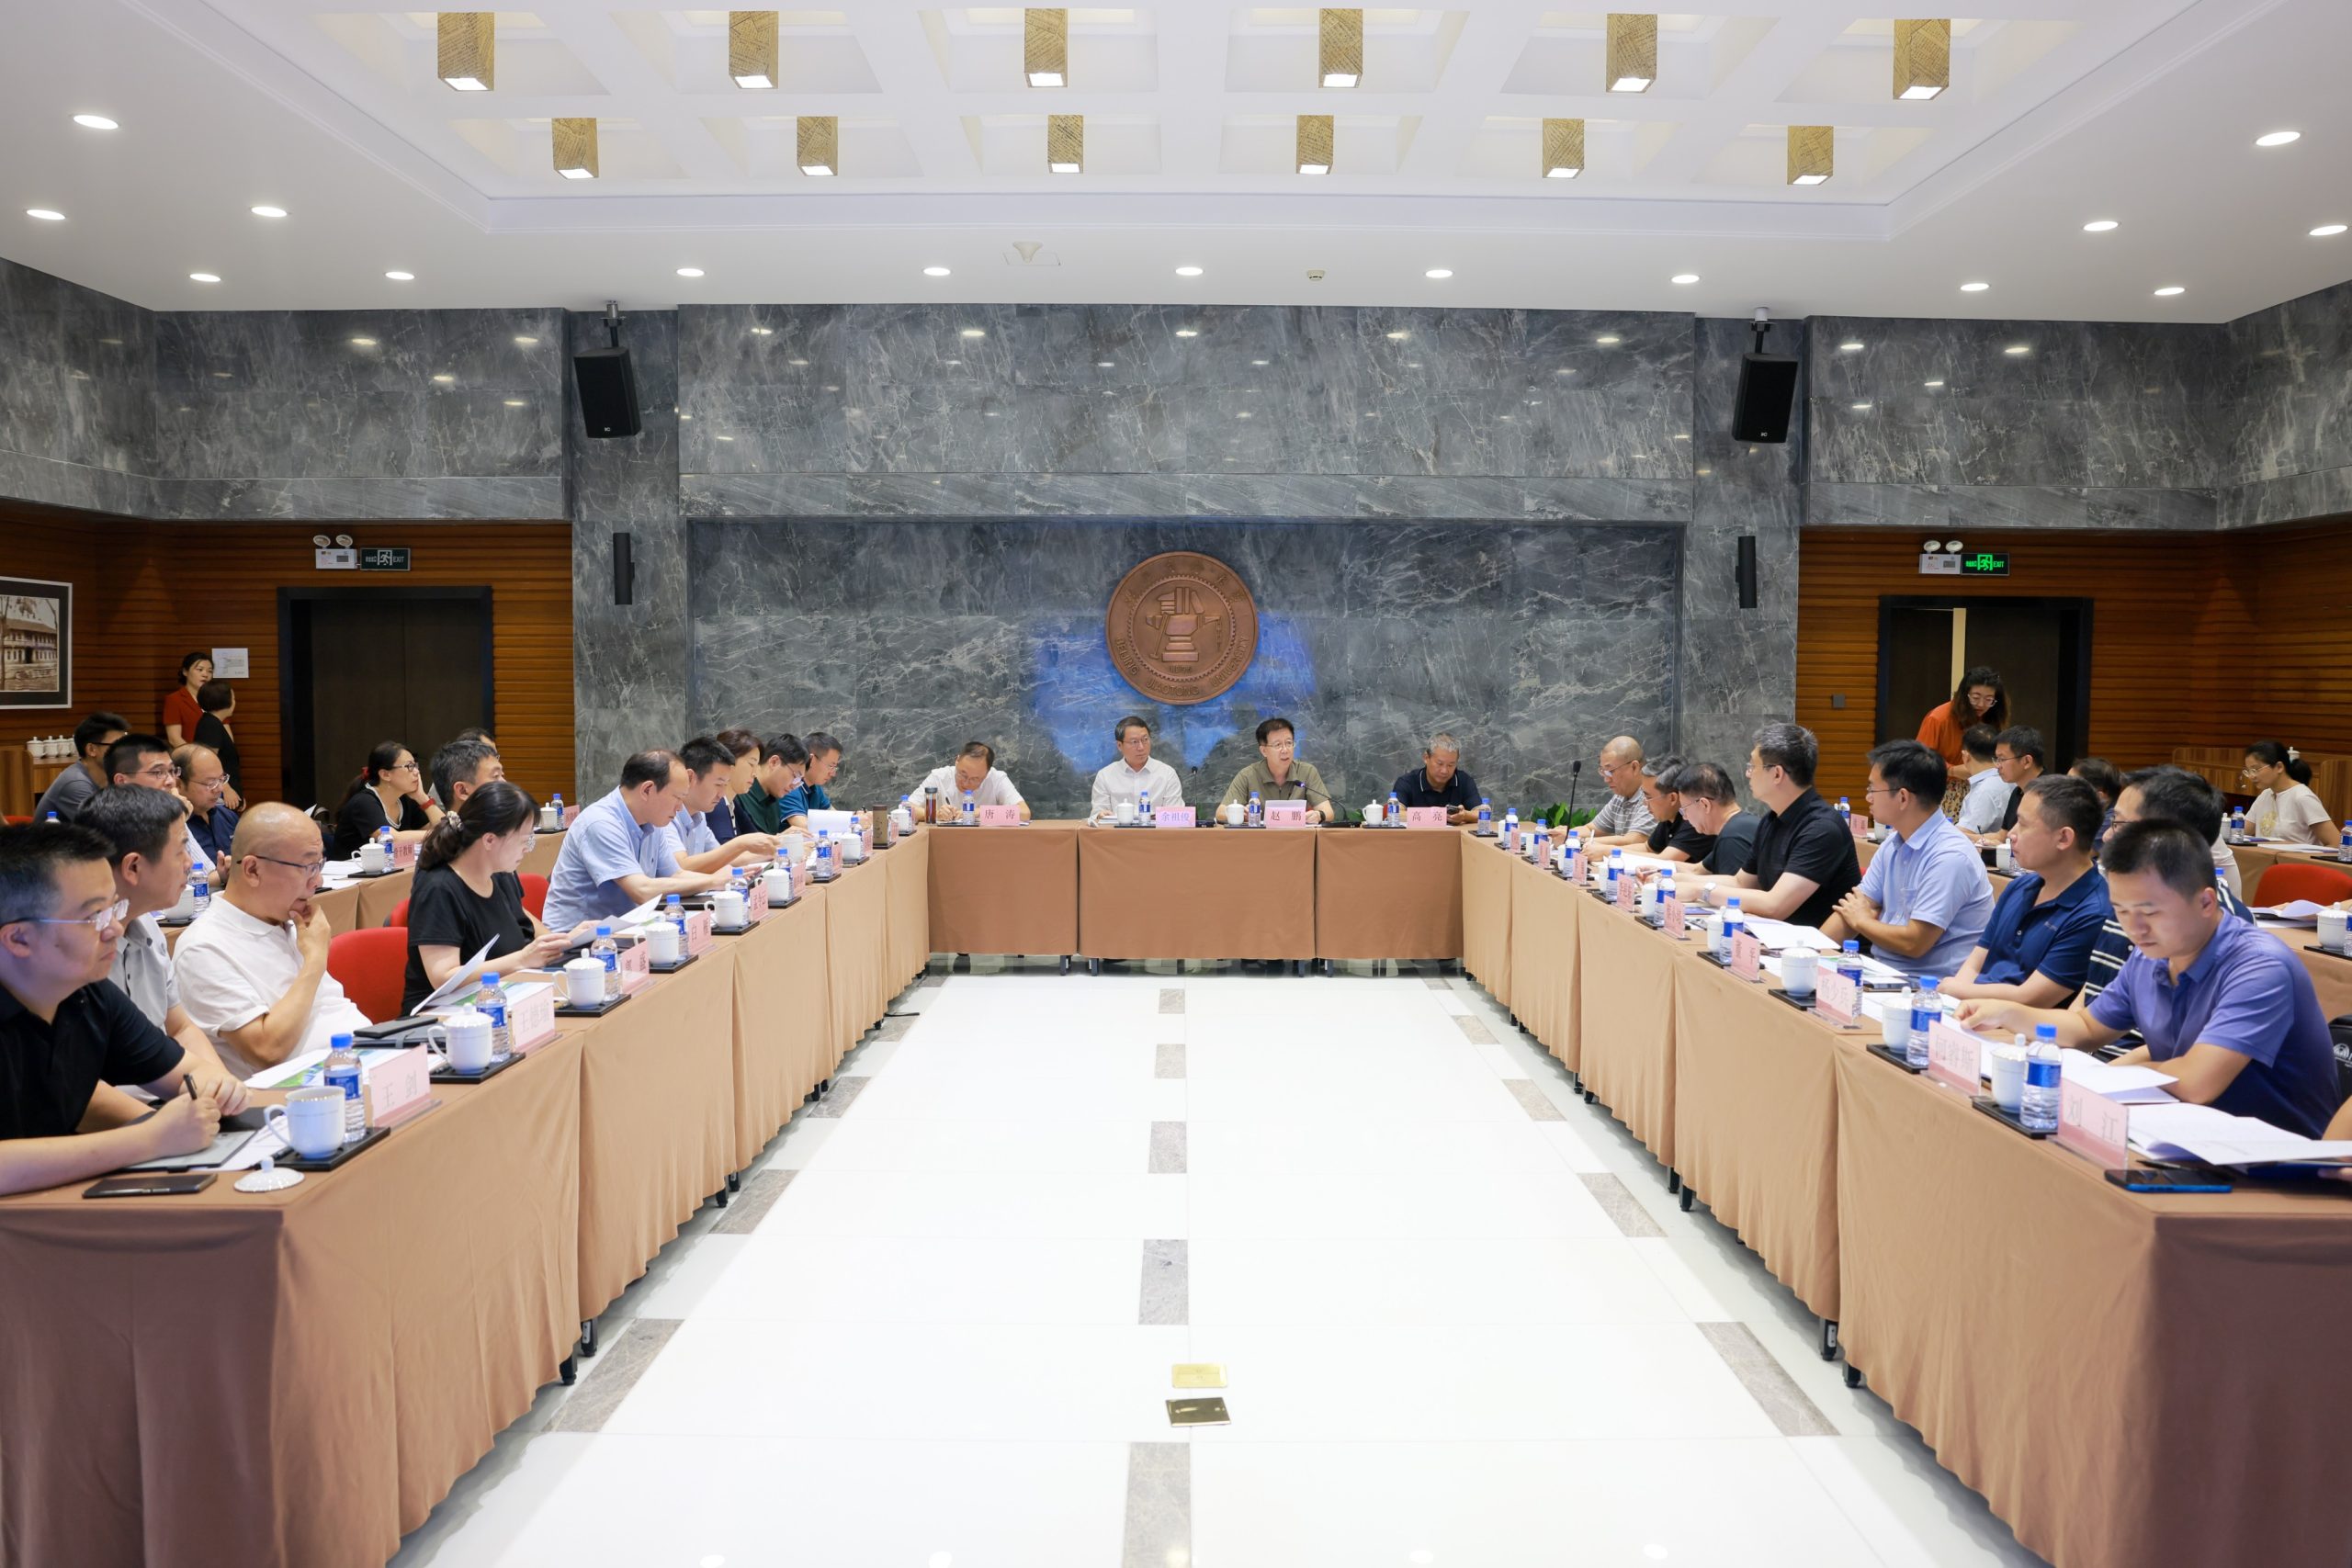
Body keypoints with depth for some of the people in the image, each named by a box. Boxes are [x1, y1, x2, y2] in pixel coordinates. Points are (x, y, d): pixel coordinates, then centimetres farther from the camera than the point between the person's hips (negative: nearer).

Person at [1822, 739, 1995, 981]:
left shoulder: (1949, 857, -18)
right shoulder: (1892, 846, 8)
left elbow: (1914, 943, -20)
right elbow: (1853, 908, 9)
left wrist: (1862, 921, -3)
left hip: (1930, 986, -7)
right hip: (1883, 970, 7)